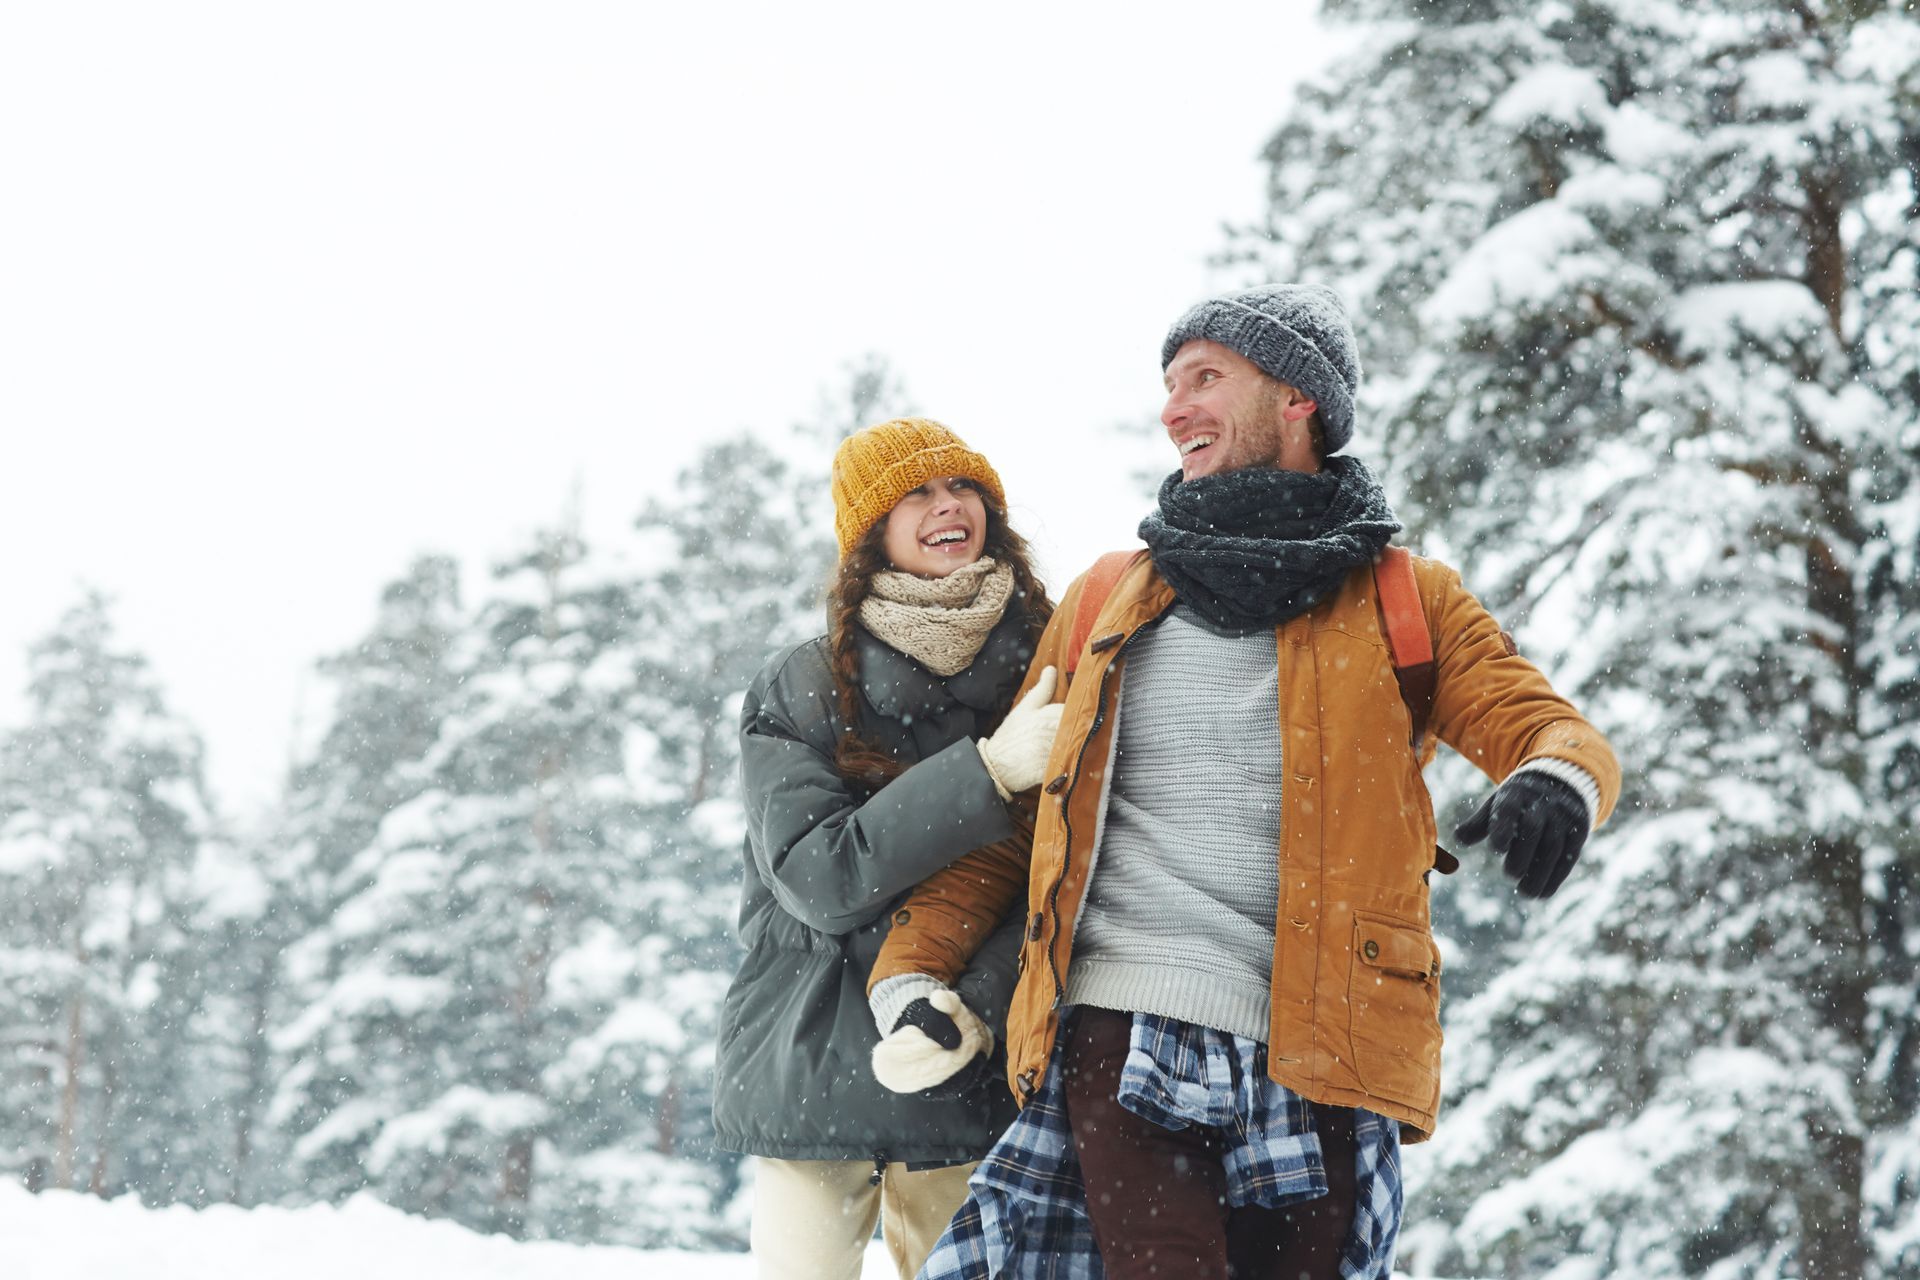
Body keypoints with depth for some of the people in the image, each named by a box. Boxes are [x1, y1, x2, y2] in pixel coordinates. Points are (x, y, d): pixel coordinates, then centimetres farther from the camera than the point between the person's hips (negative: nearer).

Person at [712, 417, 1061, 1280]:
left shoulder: (1046, 673, 5)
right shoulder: (798, 690, 2)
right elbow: (819, 878, -12)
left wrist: (980, 1000, -19)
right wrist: (988, 771, -20)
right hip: (813, 1079, -1)